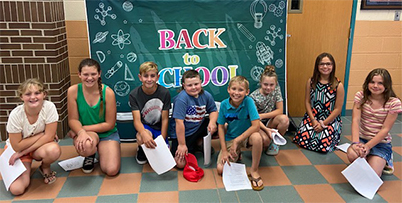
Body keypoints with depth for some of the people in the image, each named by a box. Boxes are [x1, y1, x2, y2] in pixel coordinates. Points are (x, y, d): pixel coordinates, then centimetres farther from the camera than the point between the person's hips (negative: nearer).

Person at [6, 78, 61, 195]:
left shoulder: (49, 107, -23)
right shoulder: (16, 115, -23)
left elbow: (49, 137, -22)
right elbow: (17, 146, -17)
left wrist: (22, 153, -21)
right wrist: (42, 134, -19)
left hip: (40, 146, 0)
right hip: (17, 148, 0)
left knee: (54, 150, -36)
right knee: (16, 189, -19)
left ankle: (45, 168, 0)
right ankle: (26, 169, 16)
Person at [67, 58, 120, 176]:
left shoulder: (108, 92, -15)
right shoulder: (73, 91, -11)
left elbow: (110, 124, -13)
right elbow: (72, 120, -7)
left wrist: (80, 129, -15)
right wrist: (81, 132, -30)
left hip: (107, 134, 0)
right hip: (85, 132, 0)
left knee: (112, 170, -17)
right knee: (85, 146, -38)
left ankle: (100, 150, 20)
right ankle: (90, 155, 4)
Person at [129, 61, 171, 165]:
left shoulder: (164, 93, -11)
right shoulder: (134, 94, -13)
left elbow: (165, 119, -8)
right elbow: (137, 120, -21)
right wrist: (144, 134, -44)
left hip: (159, 128, 2)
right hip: (144, 126, -1)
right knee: (141, 138, -37)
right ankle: (141, 150, 1)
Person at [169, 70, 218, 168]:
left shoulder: (206, 95, -7)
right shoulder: (181, 98, -25)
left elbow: (213, 111, 7)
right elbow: (179, 122, -25)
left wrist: (212, 122, -16)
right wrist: (182, 144, -23)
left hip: (198, 127, 6)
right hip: (181, 133, -6)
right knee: (180, 164, -21)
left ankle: (199, 142, 9)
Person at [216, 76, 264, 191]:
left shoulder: (248, 101, -22)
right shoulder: (224, 104, -14)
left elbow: (256, 126, -27)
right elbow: (221, 127, -4)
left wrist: (237, 141, -25)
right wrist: (224, 150, -10)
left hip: (247, 134, -2)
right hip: (230, 138, 2)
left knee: (257, 137, -38)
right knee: (220, 169, -13)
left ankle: (254, 171, -16)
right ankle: (236, 154, 20)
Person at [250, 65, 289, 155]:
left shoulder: (276, 89, -9)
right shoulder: (253, 96, -17)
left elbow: (280, 110, -9)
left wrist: (262, 116, -19)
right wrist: (266, 129, -34)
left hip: (270, 122, 3)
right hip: (258, 124, -3)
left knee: (284, 119, -29)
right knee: (265, 139, -35)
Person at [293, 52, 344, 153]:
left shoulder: (338, 85, -9)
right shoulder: (311, 81, -1)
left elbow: (338, 109, -8)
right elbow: (307, 102, 1)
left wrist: (323, 124, -13)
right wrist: (313, 120, -10)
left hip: (330, 120, -2)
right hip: (312, 117, 3)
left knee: (323, 146, -20)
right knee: (303, 140, -17)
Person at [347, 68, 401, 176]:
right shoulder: (361, 96, -6)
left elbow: (385, 129, -14)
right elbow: (355, 120, -15)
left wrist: (367, 146, -23)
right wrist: (355, 143, -29)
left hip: (381, 143, -2)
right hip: (362, 138, 2)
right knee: (353, 155, -32)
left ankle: (384, 161, 15)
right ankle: (366, 159, 6)